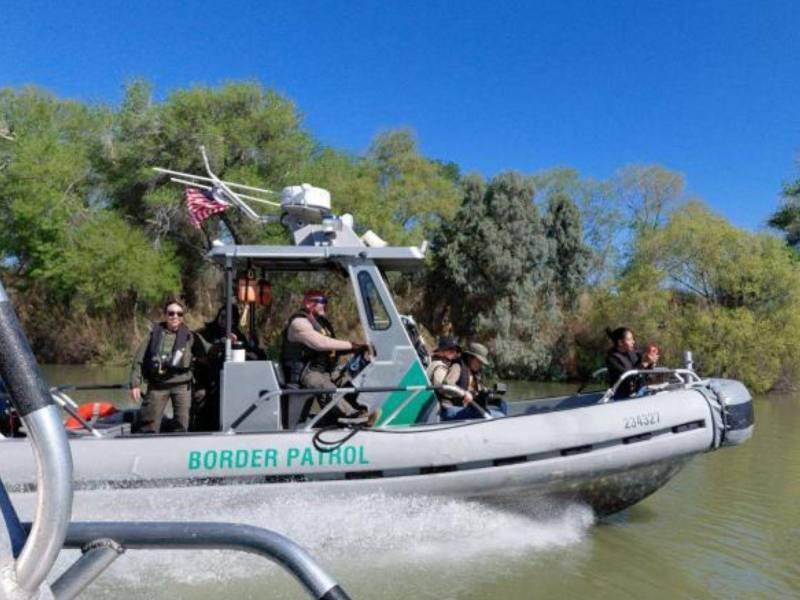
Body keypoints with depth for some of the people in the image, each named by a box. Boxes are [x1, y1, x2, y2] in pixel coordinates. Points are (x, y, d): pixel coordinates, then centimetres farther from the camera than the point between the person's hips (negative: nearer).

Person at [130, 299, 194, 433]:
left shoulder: (188, 336, 3)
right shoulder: (155, 333, 1)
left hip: (181, 385, 1)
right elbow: (139, 359, 2)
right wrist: (135, 384, -3)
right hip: (157, 385, -1)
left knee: (181, 425, 4)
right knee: (149, 424, 0)